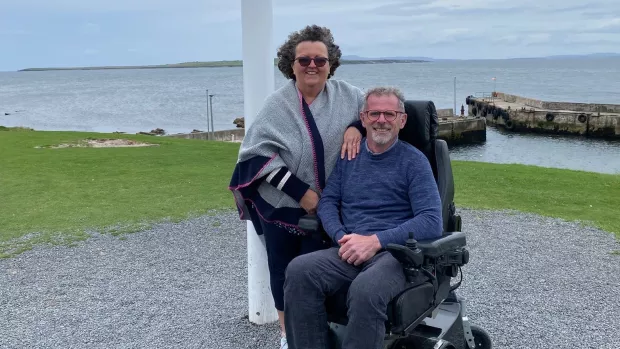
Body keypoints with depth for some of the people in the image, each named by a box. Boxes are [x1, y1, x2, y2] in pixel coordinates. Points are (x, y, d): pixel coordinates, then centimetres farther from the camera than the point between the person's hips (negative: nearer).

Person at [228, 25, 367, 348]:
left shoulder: (345, 94, -1)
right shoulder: (278, 104, -8)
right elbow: (259, 152, -13)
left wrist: (356, 126, -12)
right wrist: (300, 192, -19)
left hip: (326, 206, 1)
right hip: (282, 206, -1)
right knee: (283, 271, 12)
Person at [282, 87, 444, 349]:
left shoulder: (414, 161, 2)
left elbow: (432, 222, -9)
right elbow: (327, 201, 12)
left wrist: (375, 241, -17)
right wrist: (343, 238, -10)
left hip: (396, 252, -4)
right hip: (350, 251, 4)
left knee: (365, 290, -37)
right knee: (299, 271, -25)